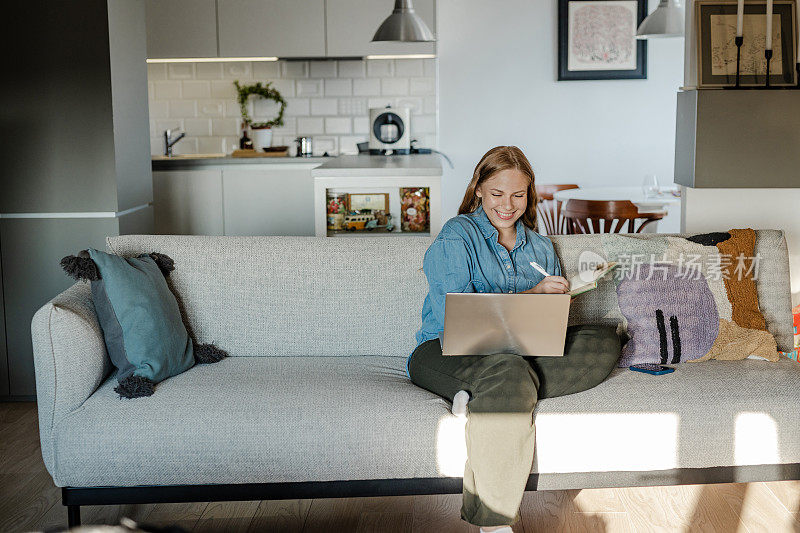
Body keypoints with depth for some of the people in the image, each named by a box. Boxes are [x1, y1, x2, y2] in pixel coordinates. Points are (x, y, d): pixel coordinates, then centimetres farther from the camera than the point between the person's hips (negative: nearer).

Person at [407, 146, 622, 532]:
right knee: (510, 372, -41)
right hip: (447, 352, -6)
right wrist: (528, 297, -18)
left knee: (606, 340, -19)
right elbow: (451, 315, -13)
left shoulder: (539, 246, 21)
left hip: (521, 352, 6)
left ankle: (480, 398, -30)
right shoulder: (455, 237, 1)